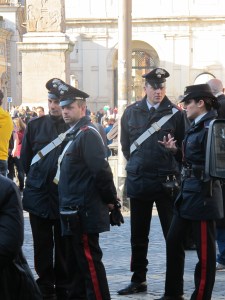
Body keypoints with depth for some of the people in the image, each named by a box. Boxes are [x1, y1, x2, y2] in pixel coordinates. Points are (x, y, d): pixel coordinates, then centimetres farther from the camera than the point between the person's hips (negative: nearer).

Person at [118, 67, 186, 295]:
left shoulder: (175, 113, -2)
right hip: (138, 180, 3)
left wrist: (171, 169, -2)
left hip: (166, 182, -3)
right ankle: (138, 280, 21)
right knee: (138, 235, 10)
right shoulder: (131, 112, 6)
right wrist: (137, 165, 13)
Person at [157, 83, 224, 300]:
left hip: (203, 195, -10)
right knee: (173, 241, 15)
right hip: (189, 193, 10)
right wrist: (176, 149, 5)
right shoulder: (196, 127, 12)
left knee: (204, 250, 0)